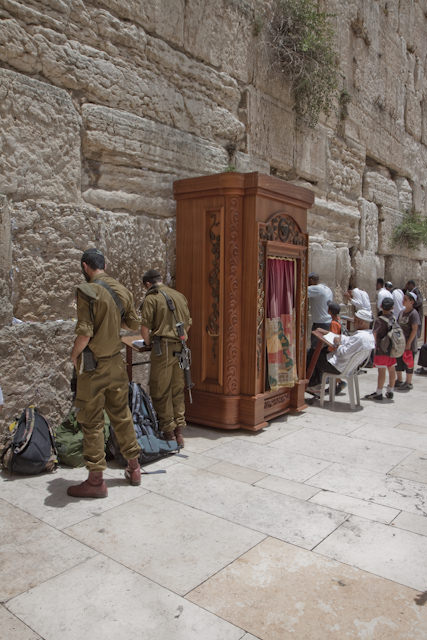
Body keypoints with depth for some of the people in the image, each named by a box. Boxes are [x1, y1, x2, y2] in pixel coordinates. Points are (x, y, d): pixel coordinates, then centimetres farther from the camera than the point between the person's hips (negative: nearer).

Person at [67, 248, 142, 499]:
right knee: (122, 415, 17)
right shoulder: (122, 290, 4)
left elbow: (85, 332, -21)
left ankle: (96, 481, 13)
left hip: (93, 365, -6)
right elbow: (135, 323, 10)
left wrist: (75, 354, -4)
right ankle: (134, 468, 29)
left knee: (92, 422, 4)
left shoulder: (88, 291, -16)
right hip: (116, 362, 7)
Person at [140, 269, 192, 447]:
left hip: (163, 347, -6)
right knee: (177, 390, 12)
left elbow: (145, 327, -8)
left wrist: (148, 343, 8)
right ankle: (179, 432, 14)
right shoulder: (180, 296, 14)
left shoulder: (151, 298, -4)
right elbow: (188, 324, 16)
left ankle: (168, 433, 6)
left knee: (160, 392, 3)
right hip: (180, 348, 6)